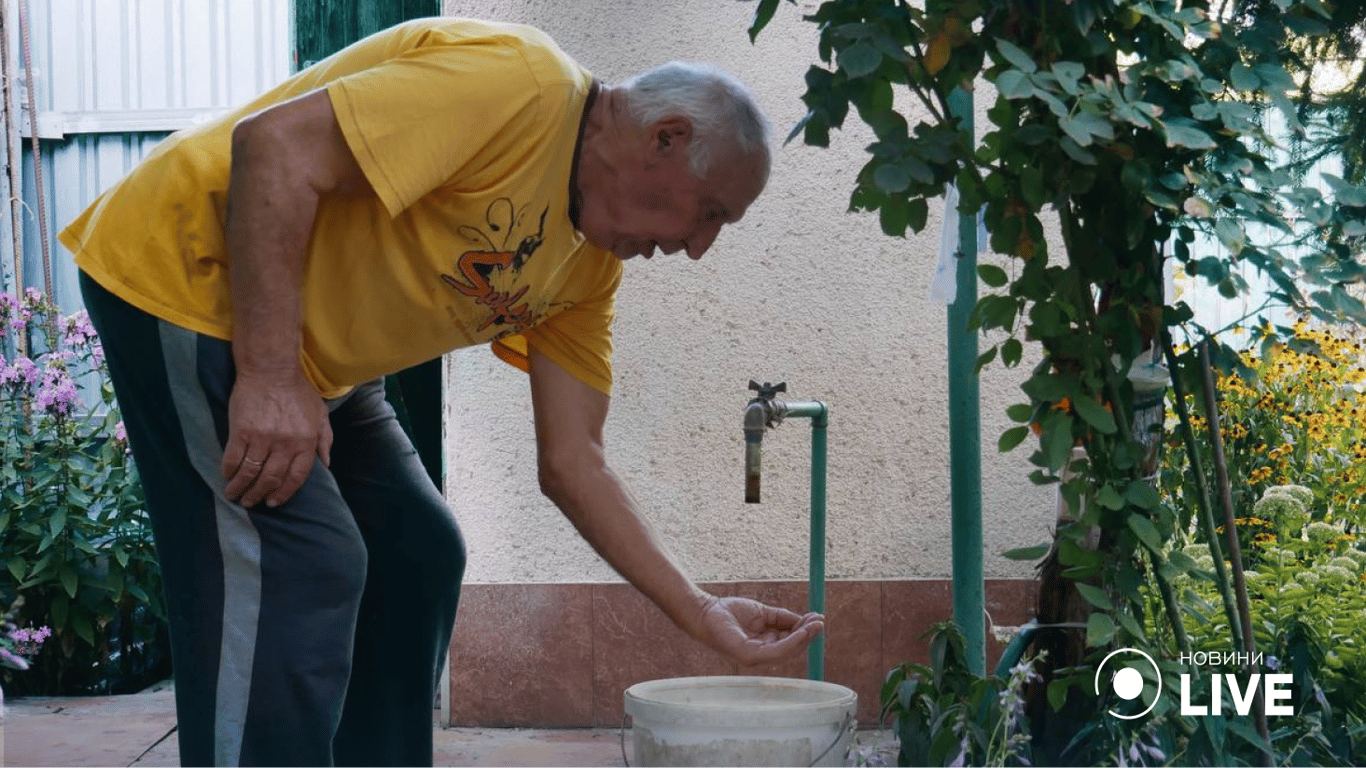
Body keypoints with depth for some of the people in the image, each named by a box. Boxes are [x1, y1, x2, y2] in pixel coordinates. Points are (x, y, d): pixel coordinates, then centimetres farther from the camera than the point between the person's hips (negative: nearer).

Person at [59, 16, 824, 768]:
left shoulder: (589, 266, 5)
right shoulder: (517, 80, -23)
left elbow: (573, 462, 6)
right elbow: (274, 144, -30)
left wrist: (703, 613, 0)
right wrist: (270, 377, -31)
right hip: (188, 275, -10)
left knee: (415, 555, 10)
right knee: (301, 565, -18)